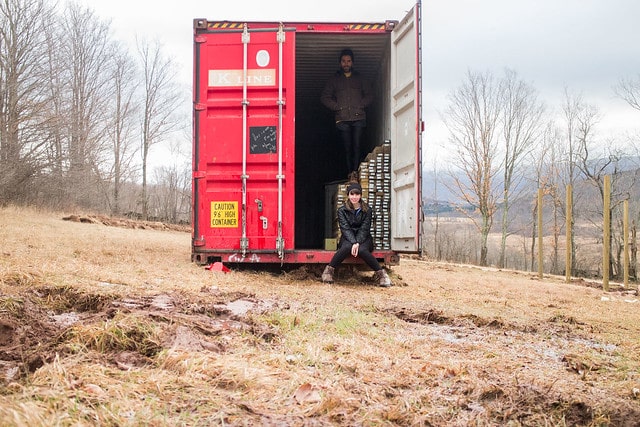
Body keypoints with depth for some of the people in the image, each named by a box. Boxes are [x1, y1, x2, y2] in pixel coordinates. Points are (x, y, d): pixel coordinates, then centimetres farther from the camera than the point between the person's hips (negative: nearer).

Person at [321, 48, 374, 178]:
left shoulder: (360, 79, 18)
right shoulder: (334, 80, 15)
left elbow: (369, 95, 15)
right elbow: (324, 97, 10)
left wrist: (361, 105, -3)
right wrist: (337, 107, -3)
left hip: (358, 118, 0)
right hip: (342, 119, 0)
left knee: (356, 145, -13)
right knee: (348, 147, -2)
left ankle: (355, 171, -17)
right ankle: (350, 172, -1)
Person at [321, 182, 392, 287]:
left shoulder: (367, 210, 4)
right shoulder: (342, 210, 3)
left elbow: (364, 229, -5)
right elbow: (345, 228, -9)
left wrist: (357, 243, -22)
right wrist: (353, 243, -25)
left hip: (363, 239, 0)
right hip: (348, 238, 0)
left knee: (362, 250, -36)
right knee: (347, 247, -36)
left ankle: (380, 273, -26)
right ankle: (329, 270, -23)